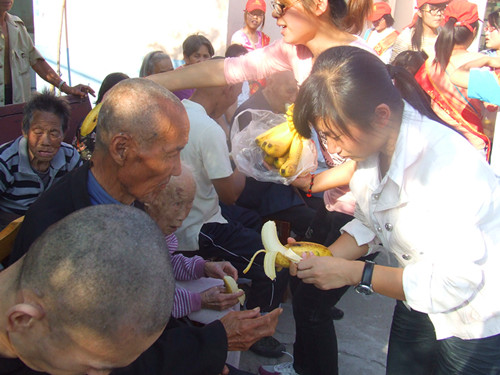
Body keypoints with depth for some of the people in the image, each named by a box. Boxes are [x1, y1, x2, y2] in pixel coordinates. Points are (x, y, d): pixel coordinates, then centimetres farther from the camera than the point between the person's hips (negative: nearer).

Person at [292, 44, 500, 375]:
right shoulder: (373, 145, -10)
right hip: (420, 301, 7)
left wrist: (353, 273, -28)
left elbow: (455, 282, -32)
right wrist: (325, 258, -15)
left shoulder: (447, 163, -34)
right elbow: (371, 225, 2)